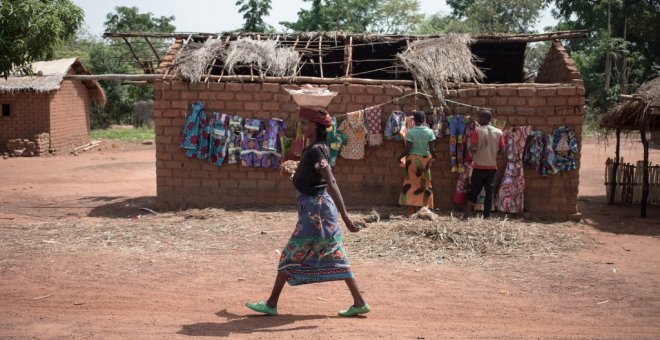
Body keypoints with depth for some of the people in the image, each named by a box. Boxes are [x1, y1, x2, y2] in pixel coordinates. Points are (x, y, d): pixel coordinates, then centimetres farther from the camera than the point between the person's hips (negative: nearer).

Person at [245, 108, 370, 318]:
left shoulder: (315, 151, -19)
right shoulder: (318, 148, 10)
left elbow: (332, 184, -25)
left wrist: (345, 218, -28)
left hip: (315, 208, -9)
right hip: (315, 206, 9)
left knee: (291, 254, 1)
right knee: (335, 256, 10)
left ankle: (272, 303, 11)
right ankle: (359, 302, 12)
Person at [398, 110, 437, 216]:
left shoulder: (410, 132, -9)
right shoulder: (429, 132, -4)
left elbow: (407, 150, -12)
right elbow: (432, 149, -4)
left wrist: (400, 157, 5)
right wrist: (433, 158, 14)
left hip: (412, 160, -2)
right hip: (425, 160, 2)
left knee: (410, 186, 3)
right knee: (424, 186, 11)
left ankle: (411, 213, 1)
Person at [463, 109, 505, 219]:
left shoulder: (477, 130, -10)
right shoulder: (498, 132, 2)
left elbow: (472, 149, -15)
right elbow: (502, 149, 2)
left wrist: (474, 150, 7)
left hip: (479, 166, -2)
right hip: (492, 166, 2)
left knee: (473, 191, 6)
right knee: (489, 193, 7)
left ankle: (465, 215, 7)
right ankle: (487, 216, 8)